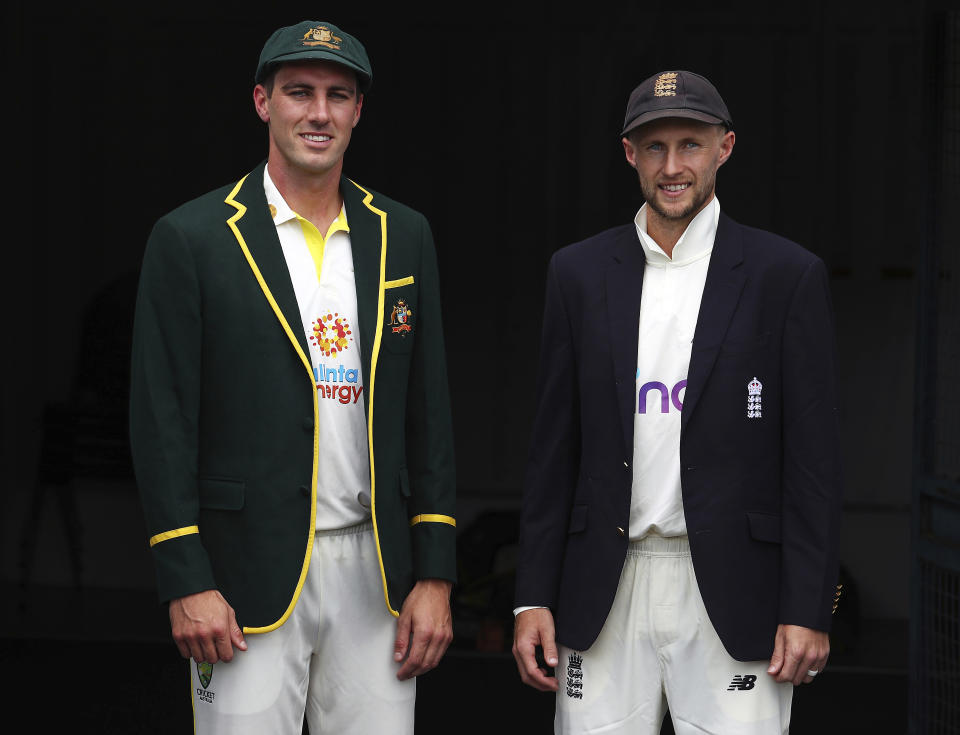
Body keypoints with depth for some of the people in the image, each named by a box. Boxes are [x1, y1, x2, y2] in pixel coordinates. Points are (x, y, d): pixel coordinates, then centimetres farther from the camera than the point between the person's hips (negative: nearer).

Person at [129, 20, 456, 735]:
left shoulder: (404, 237, 10)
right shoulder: (191, 239, -1)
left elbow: (429, 412, 10)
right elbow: (162, 419, -4)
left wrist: (435, 574, 4)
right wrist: (187, 583, -10)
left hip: (376, 569, 3)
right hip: (249, 576, -3)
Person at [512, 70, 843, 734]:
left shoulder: (787, 275, 0)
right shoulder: (580, 273, 9)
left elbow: (814, 456, -1)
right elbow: (555, 447, 10)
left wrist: (809, 611, -7)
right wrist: (534, 597, 5)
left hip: (733, 597, -2)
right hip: (605, 598, 3)